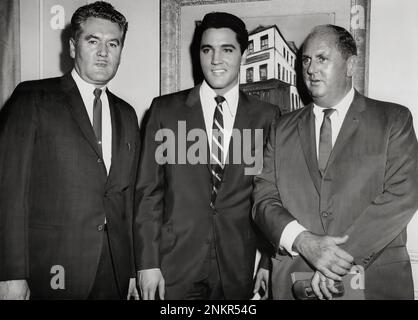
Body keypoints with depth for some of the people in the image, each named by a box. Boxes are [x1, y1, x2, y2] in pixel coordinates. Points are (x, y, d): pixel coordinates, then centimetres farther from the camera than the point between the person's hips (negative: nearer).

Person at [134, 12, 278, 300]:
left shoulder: (267, 116, 0)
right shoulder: (165, 110, -1)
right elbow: (149, 191, -1)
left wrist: (269, 262, 0)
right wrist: (148, 263, -5)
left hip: (240, 270, 1)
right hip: (175, 266, 0)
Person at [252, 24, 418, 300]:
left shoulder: (394, 119, 0)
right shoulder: (283, 130, 7)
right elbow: (263, 199, 0)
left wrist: (343, 258, -18)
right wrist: (303, 241, -18)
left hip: (375, 283, -1)